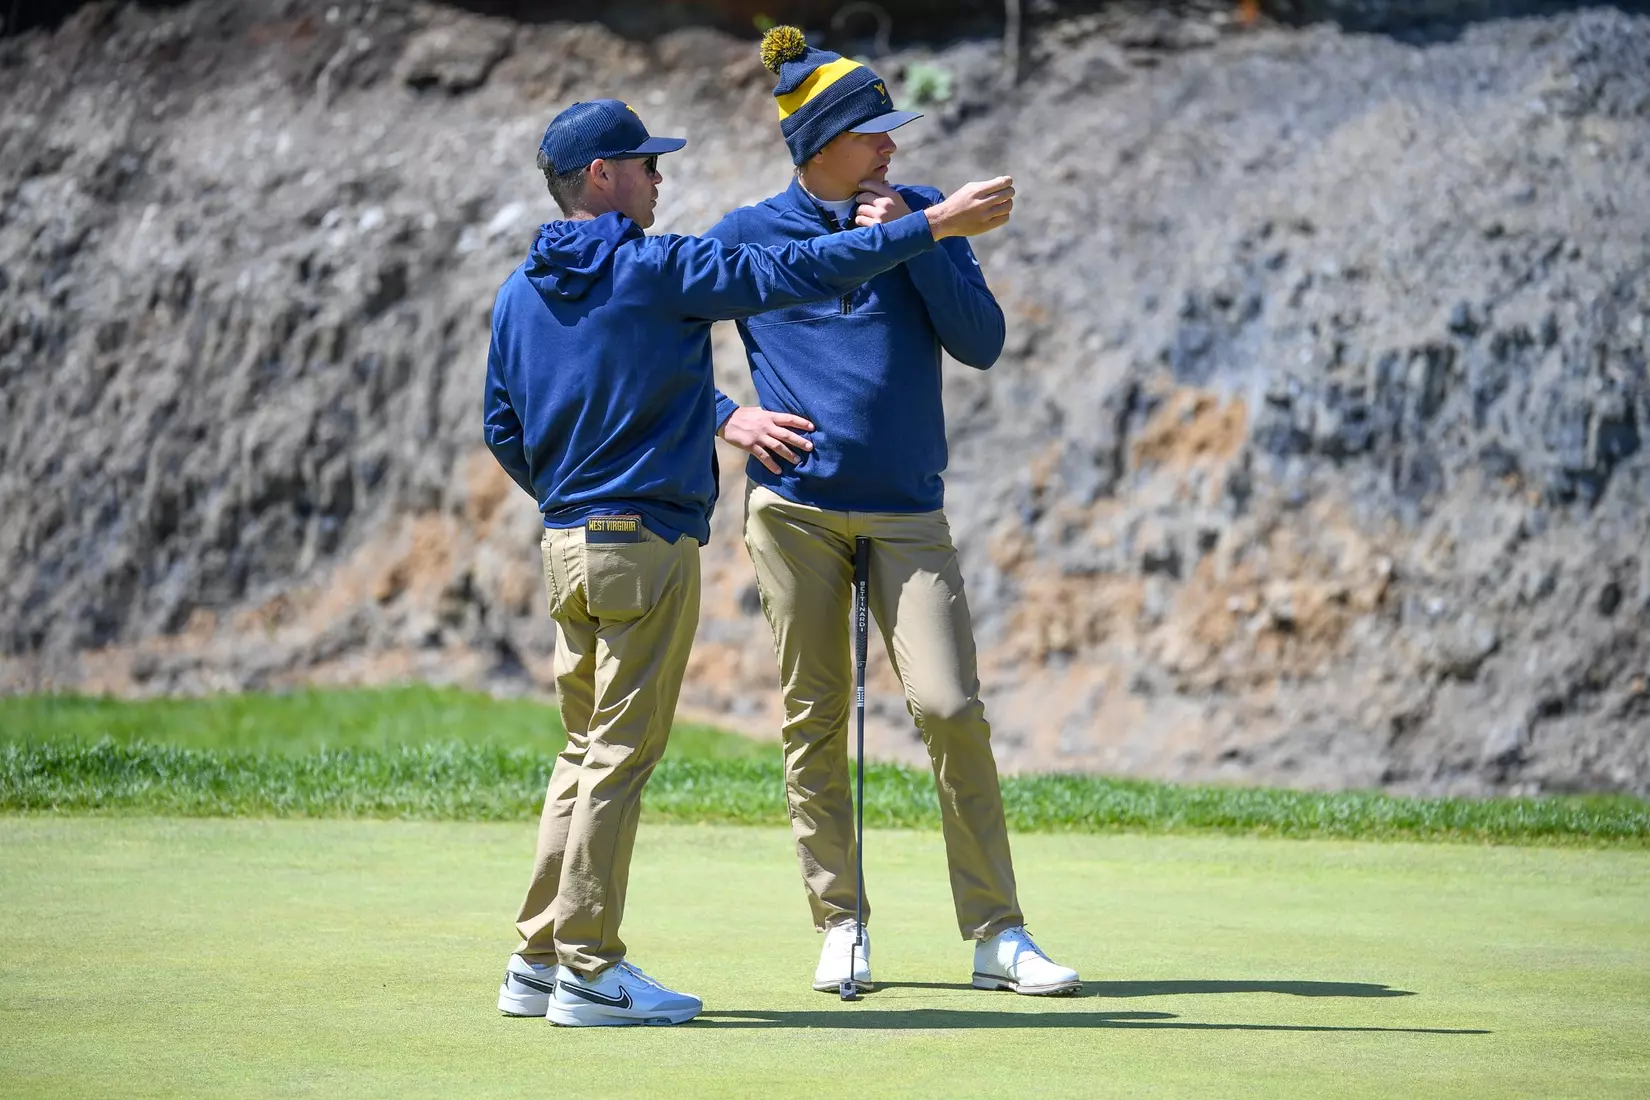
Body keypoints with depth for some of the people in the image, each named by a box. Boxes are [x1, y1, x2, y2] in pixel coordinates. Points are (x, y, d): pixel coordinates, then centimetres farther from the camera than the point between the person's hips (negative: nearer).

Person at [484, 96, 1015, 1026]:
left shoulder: (519, 293, 10)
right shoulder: (659, 270, -11)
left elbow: (505, 433, 15)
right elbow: (801, 273, -13)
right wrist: (936, 223, -9)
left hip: (567, 542, 8)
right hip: (648, 540, -8)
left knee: (589, 749, 14)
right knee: (622, 752, -4)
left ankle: (542, 957, 15)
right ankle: (589, 970, -3)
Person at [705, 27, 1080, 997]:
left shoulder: (921, 217, 9)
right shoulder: (748, 236, 5)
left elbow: (981, 343, 0)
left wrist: (914, 240, -8)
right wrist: (728, 418, -1)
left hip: (907, 513, 0)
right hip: (795, 507, 0)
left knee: (952, 710, -9)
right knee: (815, 718, 2)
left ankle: (998, 935, -4)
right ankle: (840, 926, 13)